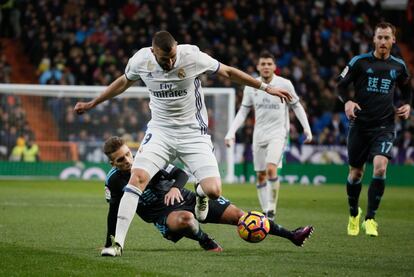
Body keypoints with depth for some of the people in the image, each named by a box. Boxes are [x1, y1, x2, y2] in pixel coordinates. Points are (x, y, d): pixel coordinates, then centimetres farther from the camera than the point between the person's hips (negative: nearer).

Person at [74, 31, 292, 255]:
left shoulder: (192, 56, -17)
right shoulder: (140, 61, -10)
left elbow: (228, 72, -2)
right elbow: (123, 82, 14)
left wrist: (266, 88, 3)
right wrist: (92, 104, 21)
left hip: (193, 133, -1)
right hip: (160, 130, 1)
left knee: (213, 191, -16)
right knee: (137, 178, -23)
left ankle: (200, 194, 26)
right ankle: (118, 241, -19)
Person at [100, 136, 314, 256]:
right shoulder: (114, 181, -11)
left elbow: (182, 173, -7)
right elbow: (115, 212, 3)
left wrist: (176, 188, -29)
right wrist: (109, 244, 4)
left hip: (186, 199, 2)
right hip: (163, 215, -2)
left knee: (236, 214, -7)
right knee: (186, 219, -40)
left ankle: (292, 236, 0)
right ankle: (206, 243, -7)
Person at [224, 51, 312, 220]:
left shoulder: (285, 84, -5)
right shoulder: (251, 87, 2)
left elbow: (296, 106, 7)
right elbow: (243, 111, 8)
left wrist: (306, 128, 0)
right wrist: (231, 132, -2)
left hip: (278, 132, -4)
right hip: (259, 134, 4)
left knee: (271, 169, -23)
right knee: (261, 176, 4)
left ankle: (272, 207, -11)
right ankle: (266, 211, 13)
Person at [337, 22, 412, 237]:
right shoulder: (359, 62, -1)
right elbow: (341, 85, 3)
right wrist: (347, 101, -16)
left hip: (384, 126, 0)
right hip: (360, 124, 0)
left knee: (380, 167, -21)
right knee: (356, 172, 7)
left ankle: (370, 218, -12)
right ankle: (354, 214, 33)